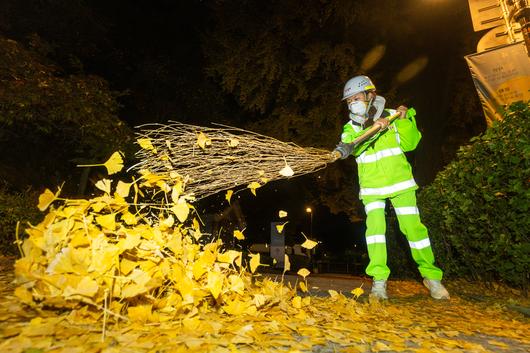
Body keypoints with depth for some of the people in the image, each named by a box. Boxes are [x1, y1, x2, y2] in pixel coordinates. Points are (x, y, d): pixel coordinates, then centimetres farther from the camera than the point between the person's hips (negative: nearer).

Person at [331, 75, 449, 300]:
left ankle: (431, 275, 19)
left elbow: (409, 144, -4)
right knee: (375, 226, -14)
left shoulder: (391, 116, 0)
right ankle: (379, 280, -4)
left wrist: (404, 121, -14)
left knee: (413, 227, -1)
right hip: (371, 187, 1)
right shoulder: (351, 127, 2)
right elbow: (351, 145, -19)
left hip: (399, 182, 0)